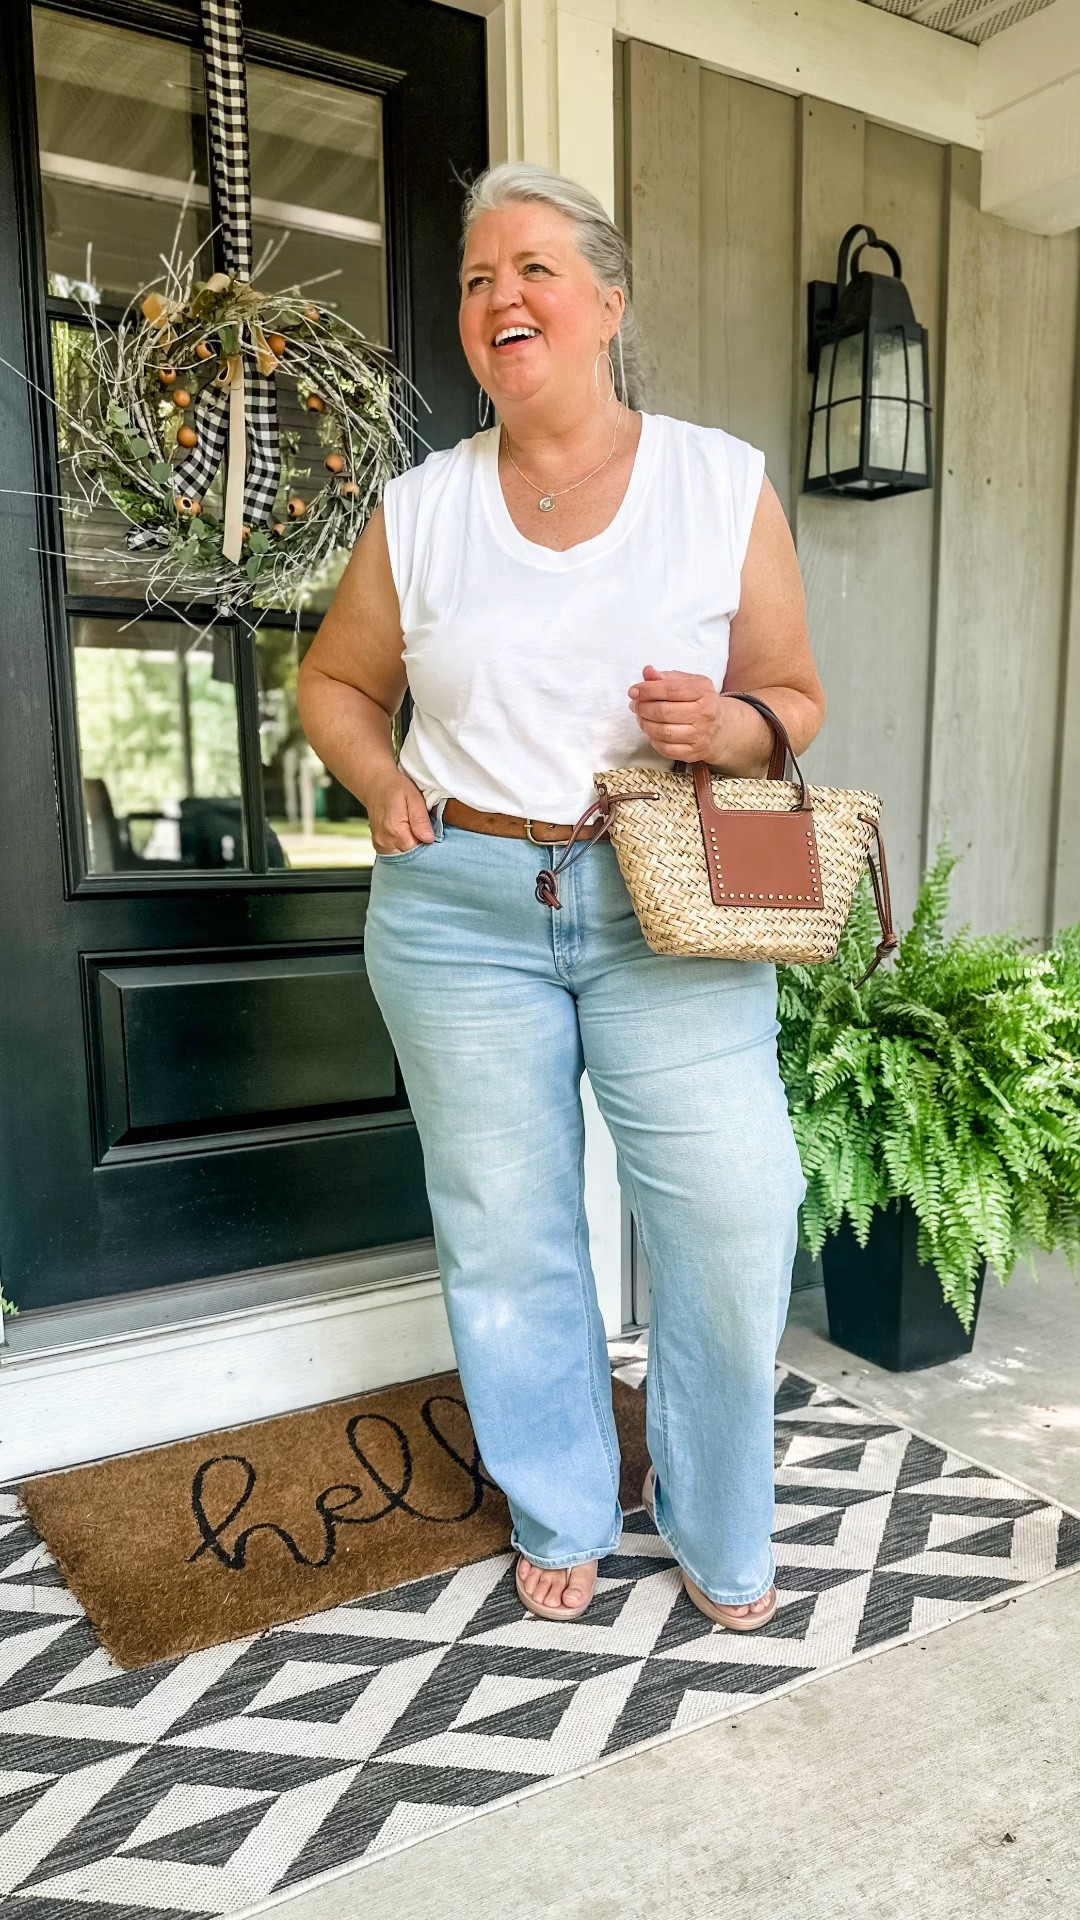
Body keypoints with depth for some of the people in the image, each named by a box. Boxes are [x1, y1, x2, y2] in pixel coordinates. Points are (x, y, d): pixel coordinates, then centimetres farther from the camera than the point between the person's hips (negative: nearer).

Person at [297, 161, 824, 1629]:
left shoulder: (725, 483, 3)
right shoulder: (420, 507, 6)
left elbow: (796, 696, 8)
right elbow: (336, 682, 17)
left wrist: (728, 724, -15)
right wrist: (380, 784, -2)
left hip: (670, 907, -1)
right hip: (459, 910, 2)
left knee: (734, 1223, -3)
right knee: (506, 1235, 10)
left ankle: (718, 1530, 27)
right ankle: (562, 1519, 35)